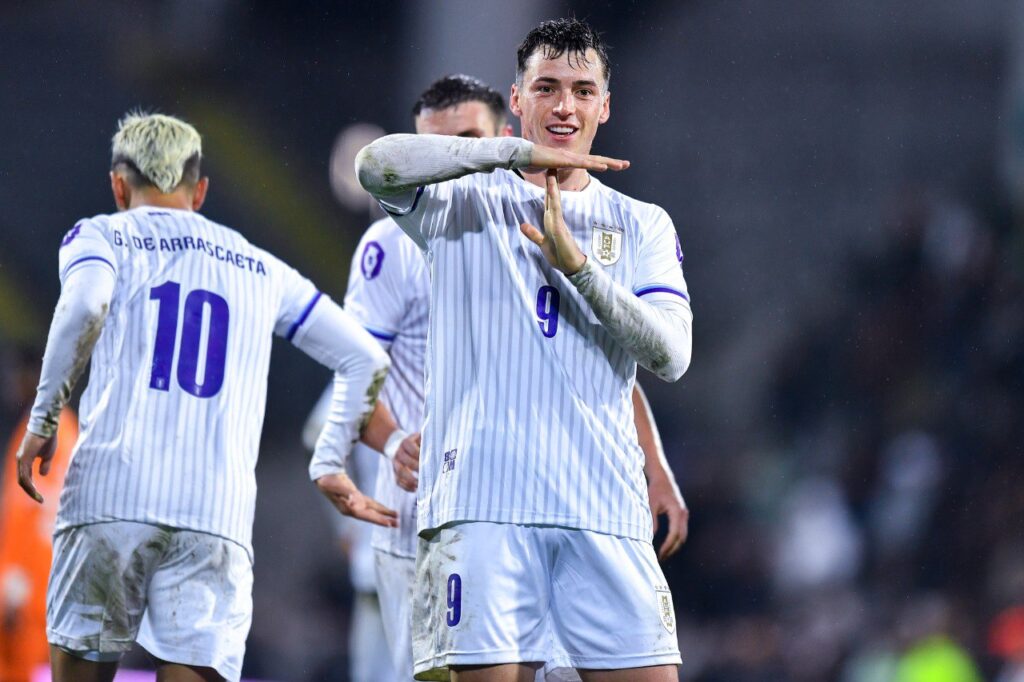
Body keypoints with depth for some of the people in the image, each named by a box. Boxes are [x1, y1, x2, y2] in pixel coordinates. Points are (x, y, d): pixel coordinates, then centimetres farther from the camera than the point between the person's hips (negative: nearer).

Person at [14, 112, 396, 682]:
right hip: (219, 512, 2)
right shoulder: (261, 270, 23)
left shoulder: (102, 237, 12)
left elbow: (86, 306, -11)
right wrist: (331, 464, 30)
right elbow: (367, 361, 22)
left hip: (111, 495, -2)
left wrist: (44, 418, -4)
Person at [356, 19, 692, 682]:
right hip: (482, 503, -2)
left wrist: (576, 264, -9)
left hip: (605, 513, 2)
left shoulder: (641, 225, 16)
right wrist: (522, 152, -15)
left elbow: (670, 355, 2)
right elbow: (377, 164, -14)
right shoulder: (462, 201, 9)